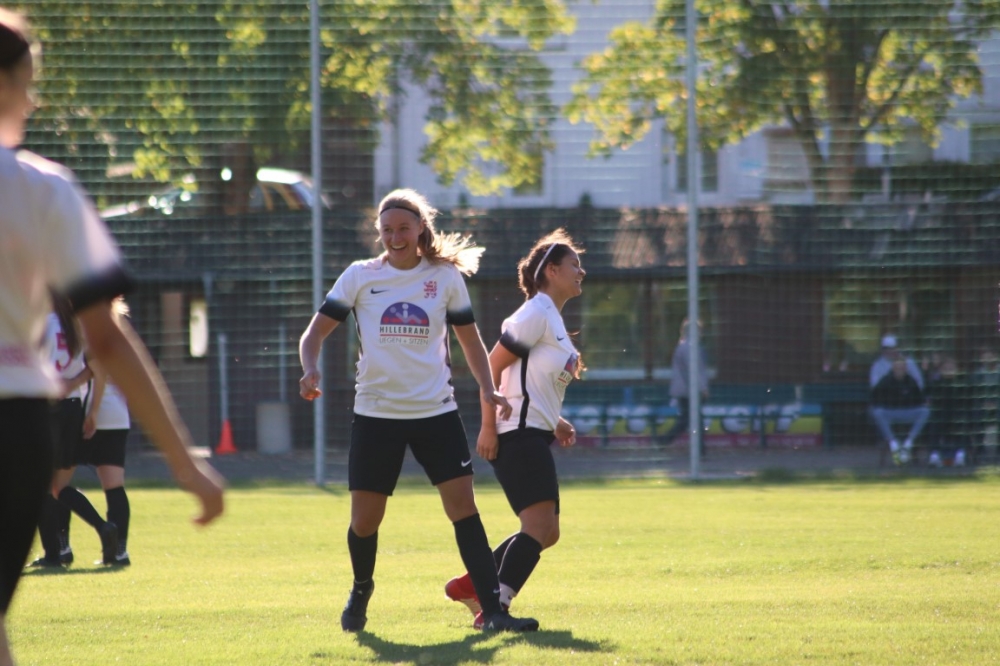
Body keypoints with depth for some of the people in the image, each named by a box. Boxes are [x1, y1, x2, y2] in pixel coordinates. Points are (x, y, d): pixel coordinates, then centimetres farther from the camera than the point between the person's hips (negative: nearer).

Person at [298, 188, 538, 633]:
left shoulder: (446, 277, 4)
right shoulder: (360, 277, 1)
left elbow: (470, 339, 13)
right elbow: (316, 331, 2)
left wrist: (487, 388, -3)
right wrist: (310, 371, -19)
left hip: (436, 412, 0)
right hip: (376, 413, 0)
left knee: (462, 504, -11)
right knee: (364, 519, 2)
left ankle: (493, 611, -11)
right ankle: (361, 589, 34)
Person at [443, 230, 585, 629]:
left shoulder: (553, 319, 19)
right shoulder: (535, 314, -11)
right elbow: (492, 366, -15)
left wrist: (556, 423, 14)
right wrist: (488, 427, -19)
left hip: (535, 437, 10)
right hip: (519, 435, -10)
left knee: (545, 532, 12)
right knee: (540, 524, -20)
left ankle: (470, 585, 20)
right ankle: (496, 608, -25)